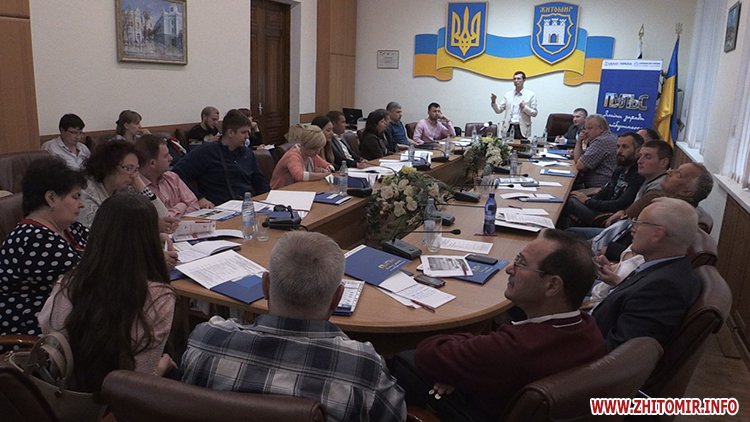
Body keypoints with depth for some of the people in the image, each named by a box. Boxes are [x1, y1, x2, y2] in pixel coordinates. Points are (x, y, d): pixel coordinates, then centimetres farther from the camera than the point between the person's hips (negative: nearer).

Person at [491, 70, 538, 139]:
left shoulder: (531, 95, 4)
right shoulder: (508, 94, 11)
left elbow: (534, 113, 2)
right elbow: (498, 110, 8)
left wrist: (524, 107, -15)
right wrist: (494, 102, -10)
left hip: (522, 129, -2)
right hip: (508, 128, 2)